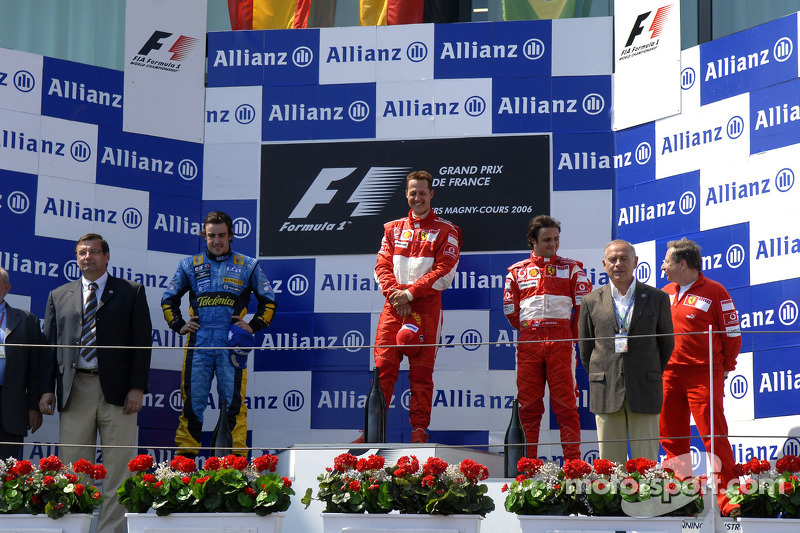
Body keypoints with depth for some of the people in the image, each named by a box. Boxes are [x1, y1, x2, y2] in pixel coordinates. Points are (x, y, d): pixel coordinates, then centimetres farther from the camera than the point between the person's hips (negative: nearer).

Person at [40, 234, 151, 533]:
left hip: (117, 391, -2)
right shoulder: (59, 296, 16)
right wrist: (47, 389, 2)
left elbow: (142, 342, 2)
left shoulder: (131, 293, 8)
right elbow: (49, 344, 12)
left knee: (117, 471, -2)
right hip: (74, 392, 2)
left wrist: (137, 387, -8)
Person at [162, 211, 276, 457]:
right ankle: (185, 456, 8)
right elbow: (168, 299, 24)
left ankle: (237, 459, -1)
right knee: (192, 400, 1)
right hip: (198, 342, 1)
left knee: (234, 401, -5)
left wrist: (253, 326, 4)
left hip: (232, 344, -1)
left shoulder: (247, 266, 10)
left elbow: (268, 301, 17)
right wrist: (179, 325, 11)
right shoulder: (190, 265, 14)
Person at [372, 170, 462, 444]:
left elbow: (444, 272, -5)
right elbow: (382, 266, 11)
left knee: (421, 372, -4)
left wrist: (410, 293, -11)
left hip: (426, 308, -3)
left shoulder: (446, 231, 6)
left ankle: (419, 430, -1)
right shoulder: (393, 229, 18)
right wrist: (393, 293, -8)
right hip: (393, 306, 3)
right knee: (383, 366, -4)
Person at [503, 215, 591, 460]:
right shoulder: (517, 271, 13)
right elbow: (510, 309, 14)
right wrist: (528, 330, 13)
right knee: (528, 402, 2)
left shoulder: (571, 269, 9)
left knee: (565, 401, -4)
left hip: (561, 342, -1)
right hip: (528, 343, 2)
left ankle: (573, 461, -2)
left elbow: (584, 304, 5)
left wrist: (571, 333, 6)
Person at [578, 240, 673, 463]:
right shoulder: (591, 301, 7)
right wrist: (600, 379, 10)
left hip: (644, 394, -1)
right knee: (610, 464, 2)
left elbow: (667, 345, 13)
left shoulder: (657, 298, 6)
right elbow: (585, 349, 14)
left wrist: (651, 379, 11)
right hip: (606, 394, 1)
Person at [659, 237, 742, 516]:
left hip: (703, 375, -6)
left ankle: (727, 495, -4)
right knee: (671, 437, 7)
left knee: (713, 435, -8)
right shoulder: (665, 293, 14)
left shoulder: (714, 292, -4)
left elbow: (732, 333, -2)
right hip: (668, 375, 6)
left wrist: (724, 367, 2)